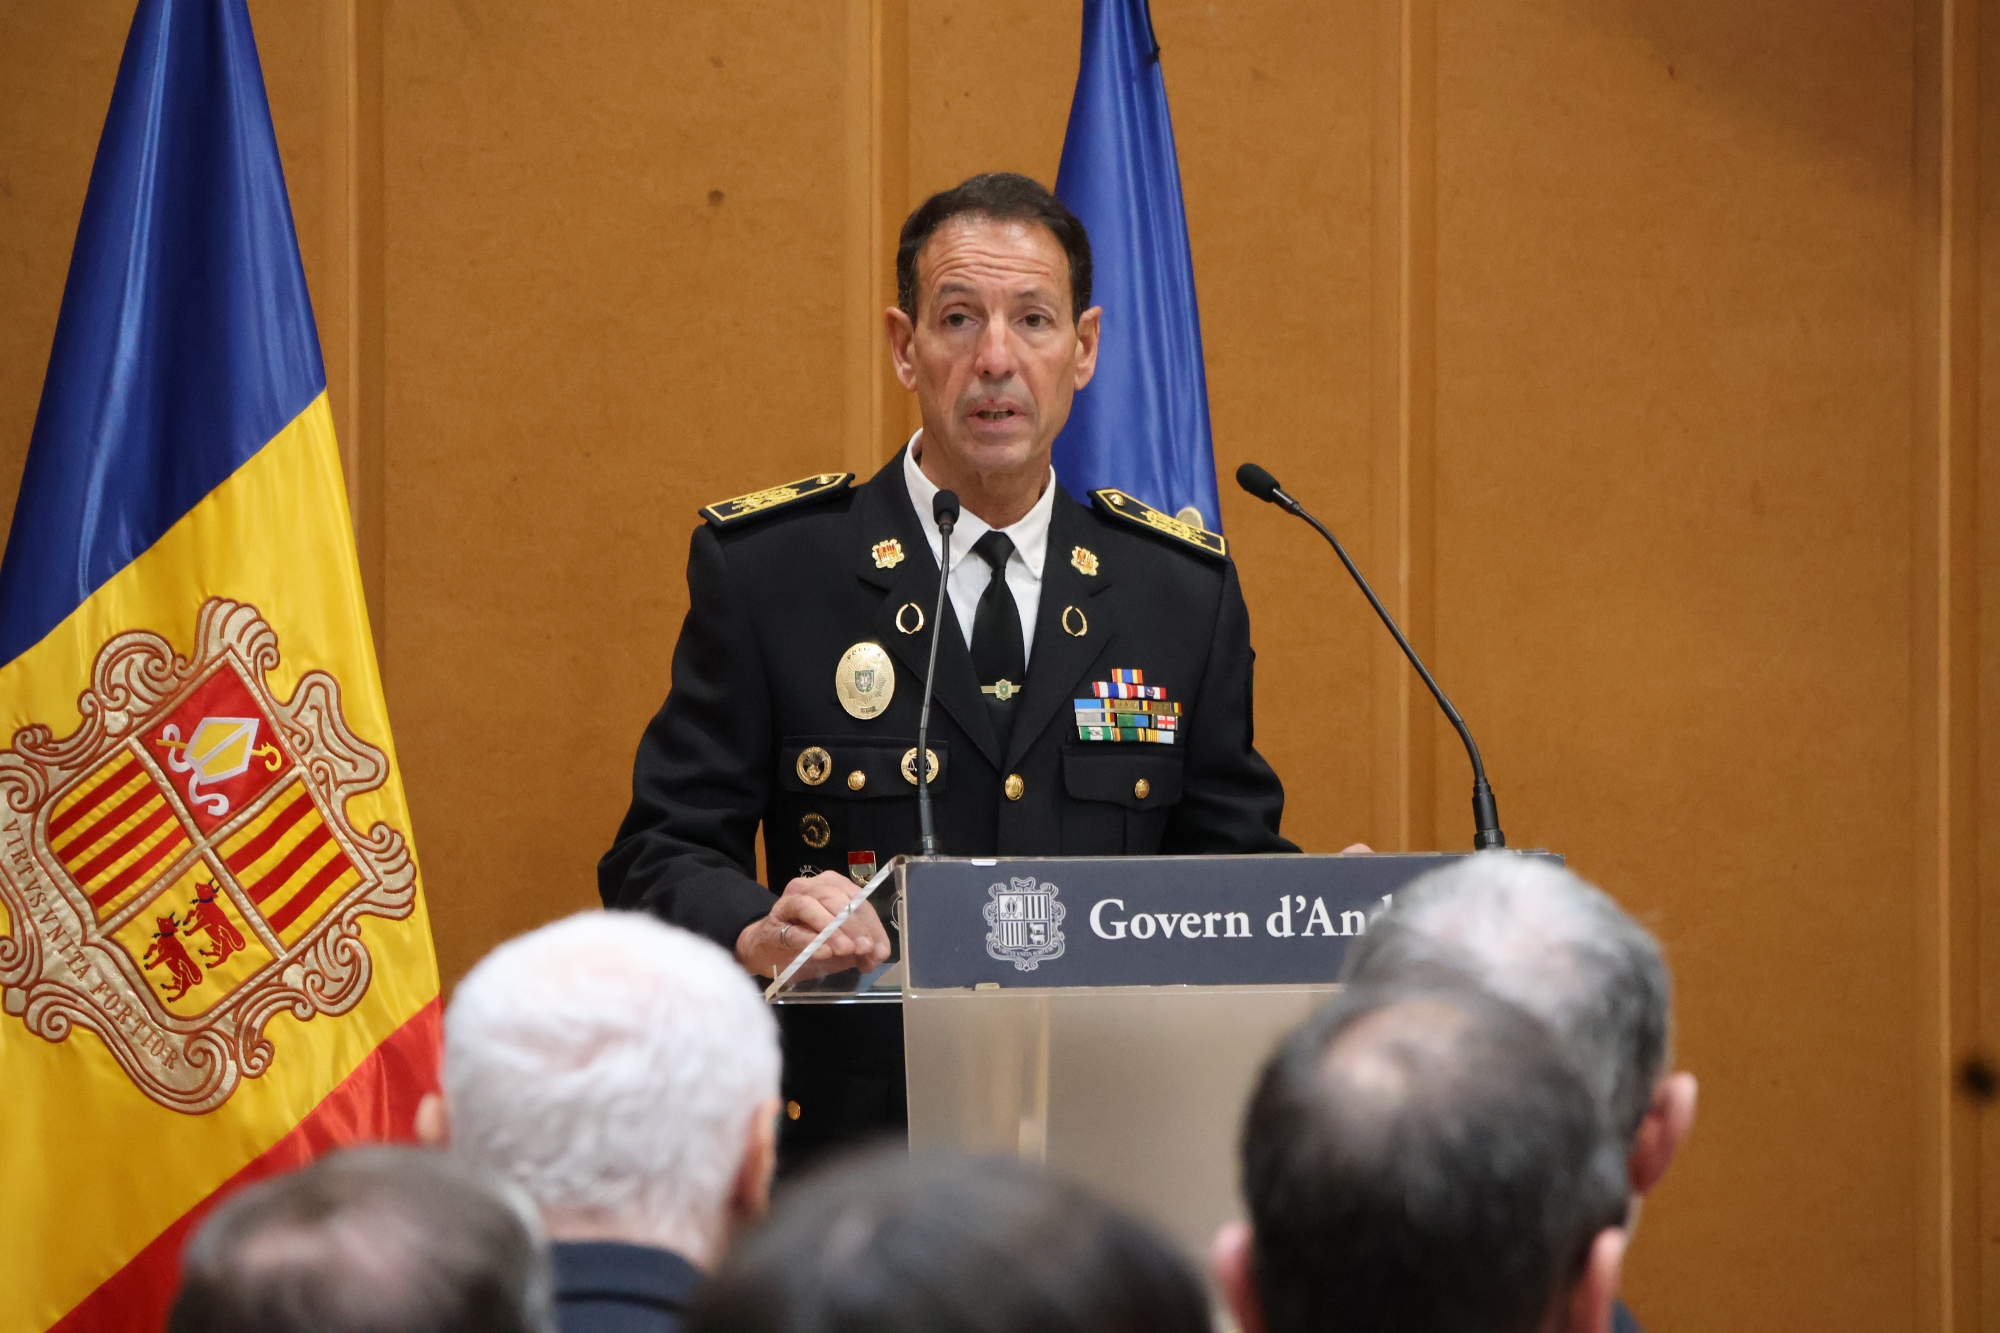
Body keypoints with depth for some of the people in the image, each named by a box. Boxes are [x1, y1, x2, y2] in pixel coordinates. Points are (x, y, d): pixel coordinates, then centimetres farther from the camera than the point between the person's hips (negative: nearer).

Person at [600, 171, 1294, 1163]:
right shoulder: (765, 567, 5)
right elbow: (660, 857, 3)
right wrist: (760, 932, -19)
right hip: (848, 1144, -2)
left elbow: (1230, 857, 18)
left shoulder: (1184, 589, 12)